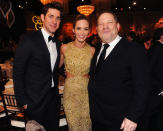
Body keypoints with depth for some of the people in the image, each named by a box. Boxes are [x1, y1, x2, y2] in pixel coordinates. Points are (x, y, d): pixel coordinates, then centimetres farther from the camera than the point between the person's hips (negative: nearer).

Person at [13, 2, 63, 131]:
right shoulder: (29, 39, -13)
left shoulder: (58, 43, 8)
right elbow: (18, 73, -12)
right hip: (36, 100, -6)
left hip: (54, 98, 6)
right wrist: (23, 101, -12)